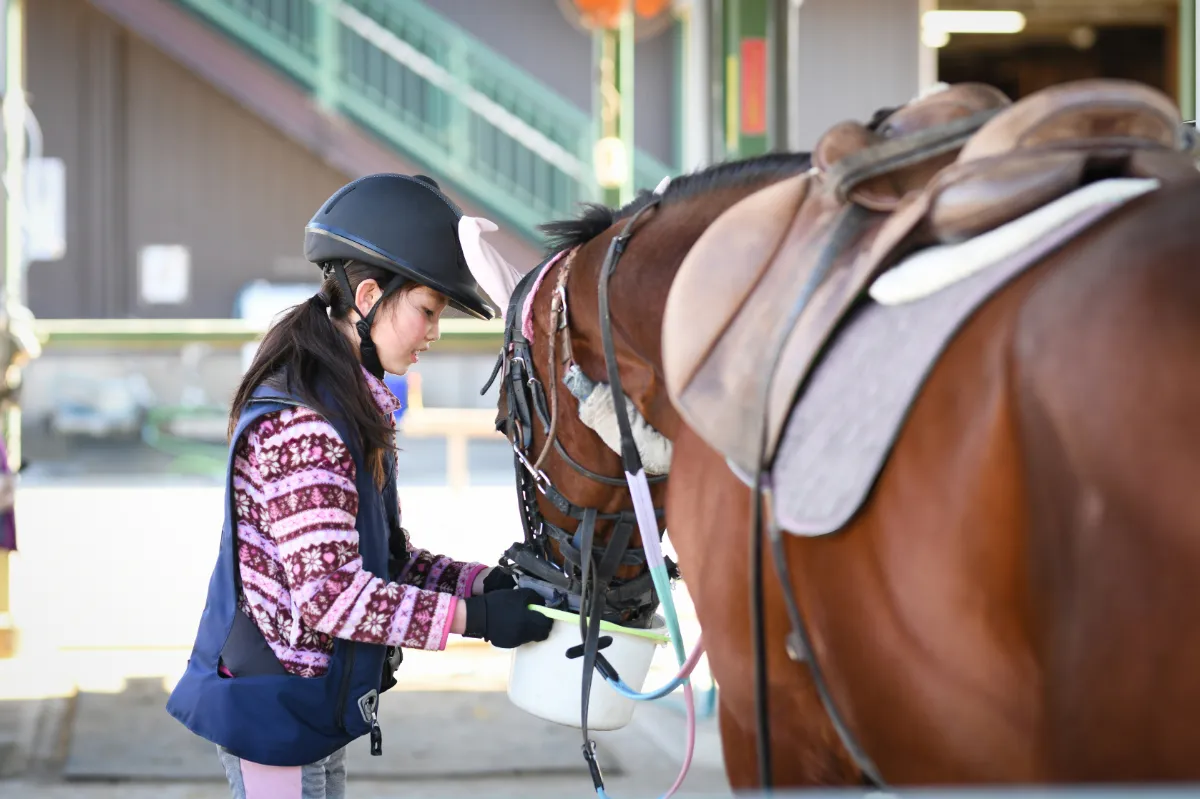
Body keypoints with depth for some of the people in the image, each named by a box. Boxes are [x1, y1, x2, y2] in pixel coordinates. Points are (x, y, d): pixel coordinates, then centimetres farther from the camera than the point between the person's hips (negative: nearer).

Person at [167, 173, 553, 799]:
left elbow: (380, 558, 13)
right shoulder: (300, 424, -22)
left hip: (316, 699, 10)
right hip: (274, 708, -10)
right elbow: (329, 592, -26)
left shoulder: (352, 408, 11)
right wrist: (474, 618, -24)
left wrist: (483, 582, -2)